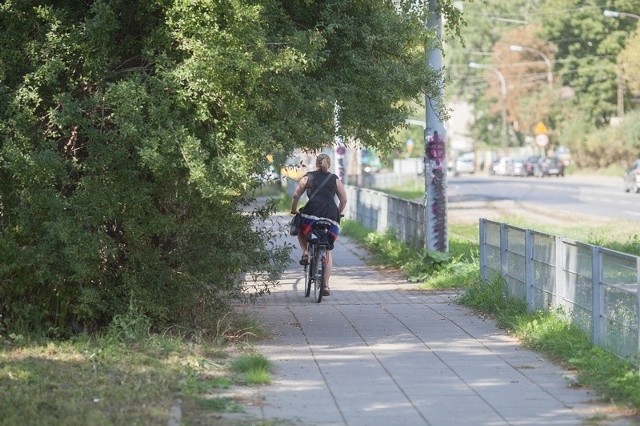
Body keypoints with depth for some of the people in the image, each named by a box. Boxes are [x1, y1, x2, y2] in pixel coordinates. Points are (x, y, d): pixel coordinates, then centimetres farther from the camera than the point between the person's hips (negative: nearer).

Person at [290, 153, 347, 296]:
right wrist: (337, 214, 31)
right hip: (331, 217, 1)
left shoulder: (308, 177, 14)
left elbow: (296, 195, 8)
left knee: (300, 230, 33)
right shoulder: (335, 179, 17)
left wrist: (293, 210, 23)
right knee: (327, 252, 12)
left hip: (313, 211, -1)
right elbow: (344, 200, 16)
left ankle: (306, 252, 8)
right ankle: (326, 286, 5)